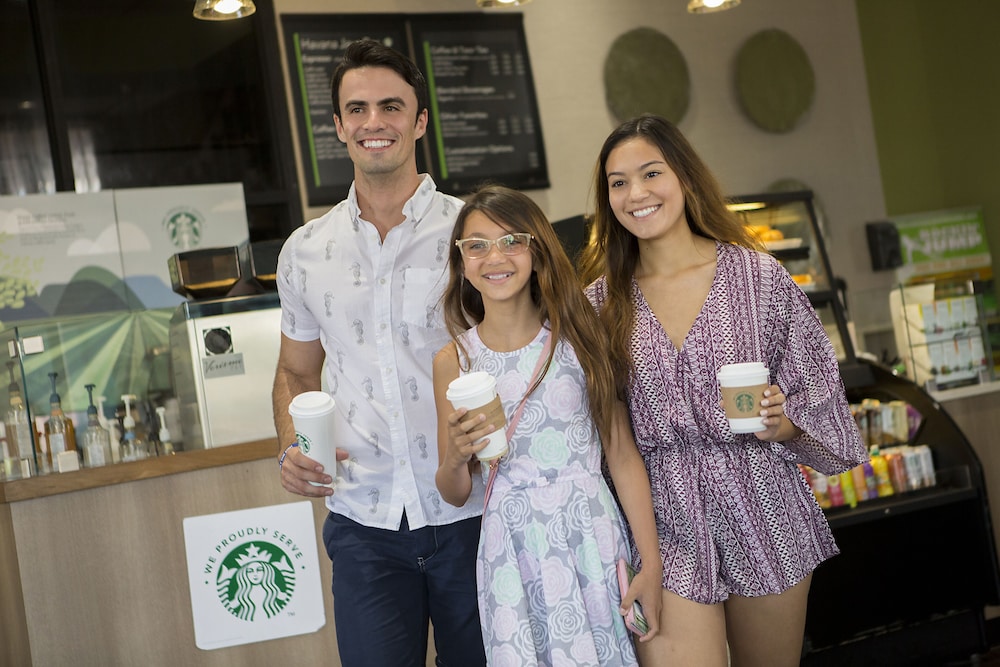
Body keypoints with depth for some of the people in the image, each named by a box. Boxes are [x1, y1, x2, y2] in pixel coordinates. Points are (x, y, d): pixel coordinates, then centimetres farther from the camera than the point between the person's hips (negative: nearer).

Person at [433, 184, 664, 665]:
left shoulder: (577, 336, -2)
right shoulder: (455, 360, 1)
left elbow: (623, 455, -2)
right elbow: (455, 495, 6)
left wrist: (651, 563, -5)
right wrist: (455, 458, -16)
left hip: (592, 540, 0)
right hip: (513, 553, 1)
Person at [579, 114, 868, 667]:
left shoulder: (758, 274, -2)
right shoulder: (602, 301, 1)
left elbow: (815, 386, 4)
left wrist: (780, 424, -14)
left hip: (761, 507, 1)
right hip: (665, 522, 0)